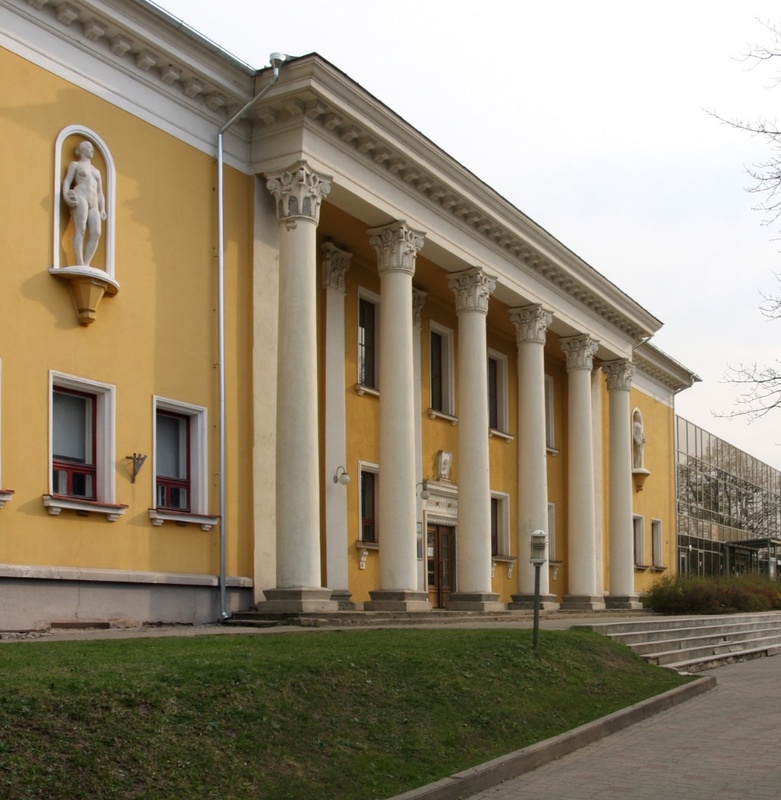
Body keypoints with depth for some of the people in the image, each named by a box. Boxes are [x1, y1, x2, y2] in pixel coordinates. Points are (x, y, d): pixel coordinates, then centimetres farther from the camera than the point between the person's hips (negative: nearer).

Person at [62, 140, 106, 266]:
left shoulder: (96, 171, 34)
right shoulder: (75, 164, 18)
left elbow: (100, 193, 28)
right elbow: (67, 181, 5)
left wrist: (102, 210, 13)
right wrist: (66, 195, -15)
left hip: (93, 204, 5)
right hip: (80, 198, -5)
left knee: (95, 234, -15)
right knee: (80, 229, -21)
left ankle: (86, 265, -20)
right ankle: (80, 264, -31)